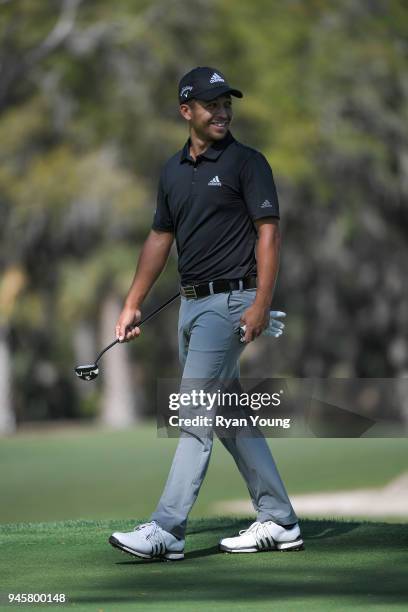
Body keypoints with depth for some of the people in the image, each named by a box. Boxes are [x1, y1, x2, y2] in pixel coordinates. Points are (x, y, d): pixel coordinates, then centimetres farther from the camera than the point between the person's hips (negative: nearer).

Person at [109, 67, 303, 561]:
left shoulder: (247, 162, -6)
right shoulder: (173, 170, 14)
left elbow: (268, 232, -11)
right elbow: (160, 238, 19)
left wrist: (261, 303, -20)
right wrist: (132, 305, 15)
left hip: (229, 299, -8)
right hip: (191, 303, 8)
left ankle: (167, 530, -12)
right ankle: (278, 520, 17)